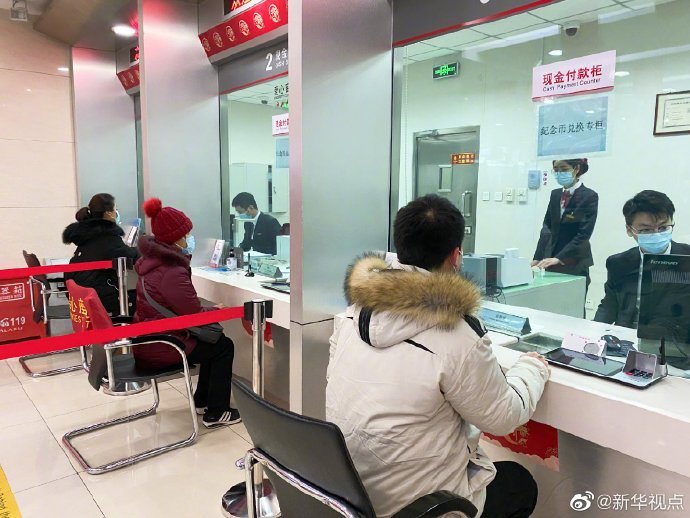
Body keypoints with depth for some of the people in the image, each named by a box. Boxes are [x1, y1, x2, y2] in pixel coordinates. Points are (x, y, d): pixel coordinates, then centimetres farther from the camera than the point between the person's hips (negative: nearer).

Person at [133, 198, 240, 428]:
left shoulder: (152, 259, 4)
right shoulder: (172, 273, -27)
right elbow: (196, 316, -22)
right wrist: (216, 310, -3)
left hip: (147, 342, 10)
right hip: (159, 348, -10)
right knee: (224, 346, 4)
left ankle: (203, 400, 31)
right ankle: (216, 413, 12)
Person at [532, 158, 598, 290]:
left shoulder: (589, 196, -8)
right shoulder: (555, 194, 9)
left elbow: (583, 234, -15)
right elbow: (547, 227, 8)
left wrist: (559, 258, -24)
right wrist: (538, 258, -4)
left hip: (575, 264, -4)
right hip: (552, 261, 4)